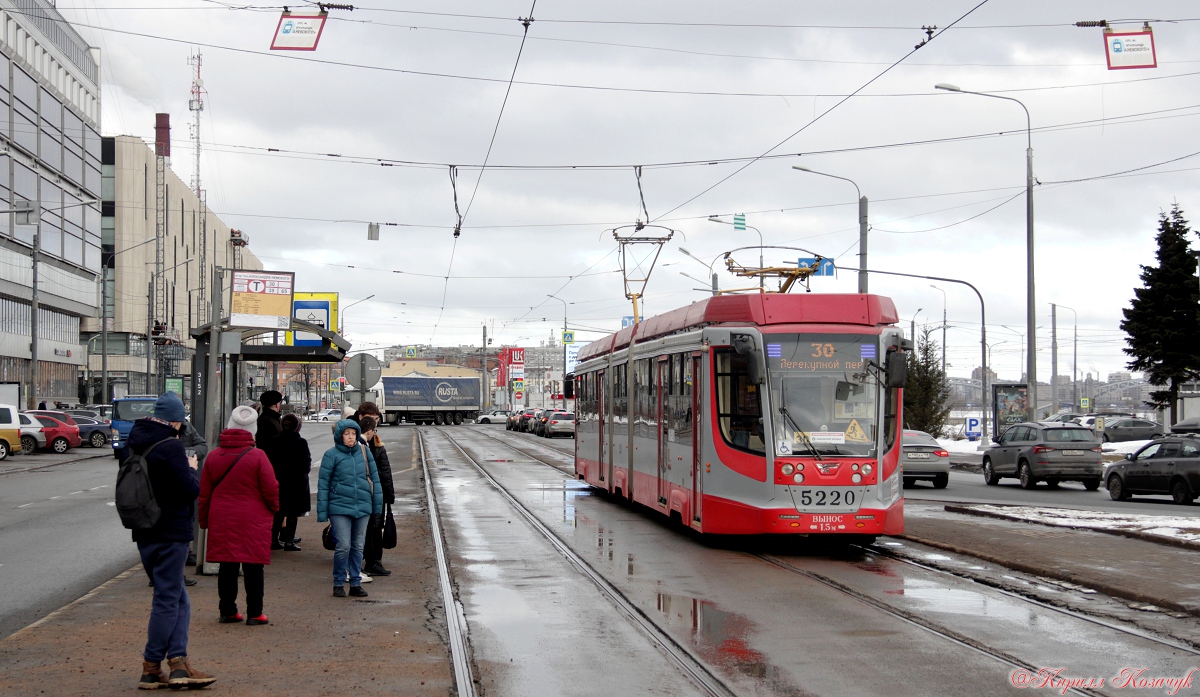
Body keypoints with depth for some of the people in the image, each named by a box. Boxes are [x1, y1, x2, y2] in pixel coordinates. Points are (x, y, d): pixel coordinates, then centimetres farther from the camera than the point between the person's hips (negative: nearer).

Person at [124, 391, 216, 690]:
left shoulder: (133, 442, 8)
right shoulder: (170, 447, -17)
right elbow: (191, 490, -18)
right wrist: (191, 469, 1)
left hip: (144, 532, 8)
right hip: (170, 533, -8)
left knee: (178, 598, 12)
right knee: (168, 600, 0)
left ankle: (178, 662, 3)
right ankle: (151, 668, 4)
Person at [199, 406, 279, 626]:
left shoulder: (214, 456, 3)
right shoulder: (257, 457, -11)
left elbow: (204, 493, 8)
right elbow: (271, 490, -7)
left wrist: (204, 520, 19)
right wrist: (275, 509, 13)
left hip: (221, 521, 4)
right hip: (252, 522, -4)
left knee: (227, 567, 11)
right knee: (253, 568, 2)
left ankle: (227, 611, 14)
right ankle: (254, 613, 5)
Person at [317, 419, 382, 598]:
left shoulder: (364, 451, 4)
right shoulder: (331, 455, -5)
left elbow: (374, 477, 11)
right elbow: (323, 483, -3)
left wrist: (378, 503, 10)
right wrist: (322, 512, -5)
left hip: (363, 507, 4)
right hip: (340, 508, -4)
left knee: (358, 547, 10)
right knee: (343, 546, -9)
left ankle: (356, 583, 19)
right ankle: (338, 584, 6)